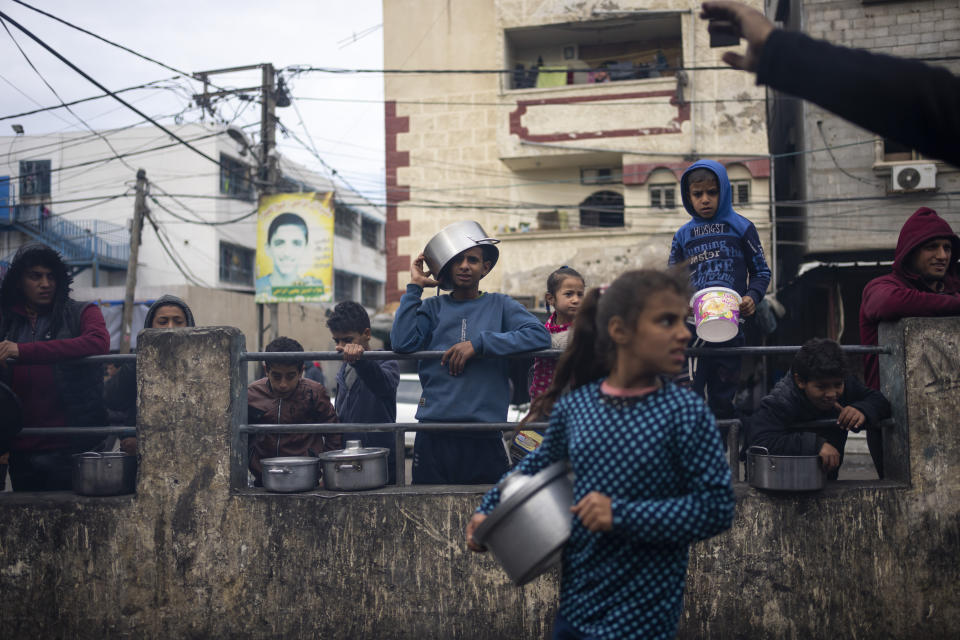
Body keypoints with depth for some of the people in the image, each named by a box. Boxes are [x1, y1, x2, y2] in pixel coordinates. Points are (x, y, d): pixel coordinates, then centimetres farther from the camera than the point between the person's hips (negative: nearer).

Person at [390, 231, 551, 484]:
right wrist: (414, 286, -2)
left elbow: (540, 335, -9)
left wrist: (478, 343, -14)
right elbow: (402, 343, -6)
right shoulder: (432, 307, 12)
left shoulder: (500, 305, 9)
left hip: (485, 437, -1)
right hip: (433, 436, 1)